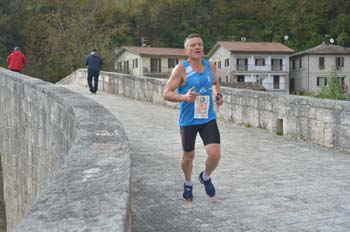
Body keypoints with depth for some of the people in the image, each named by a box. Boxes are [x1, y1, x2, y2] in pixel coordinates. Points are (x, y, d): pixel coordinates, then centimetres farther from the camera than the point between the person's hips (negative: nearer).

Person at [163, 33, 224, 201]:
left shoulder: (210, 67, 1)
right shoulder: (181, 69, -13)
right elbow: (166, 94, -16)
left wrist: (218, 95, 2)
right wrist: (184, 97, -32)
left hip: (208, 119, 3)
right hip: (188, 121, -3)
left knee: (215, 155, -10)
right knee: (188, 157, 13)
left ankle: (205, 177, 24)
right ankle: (188, 183, 44)